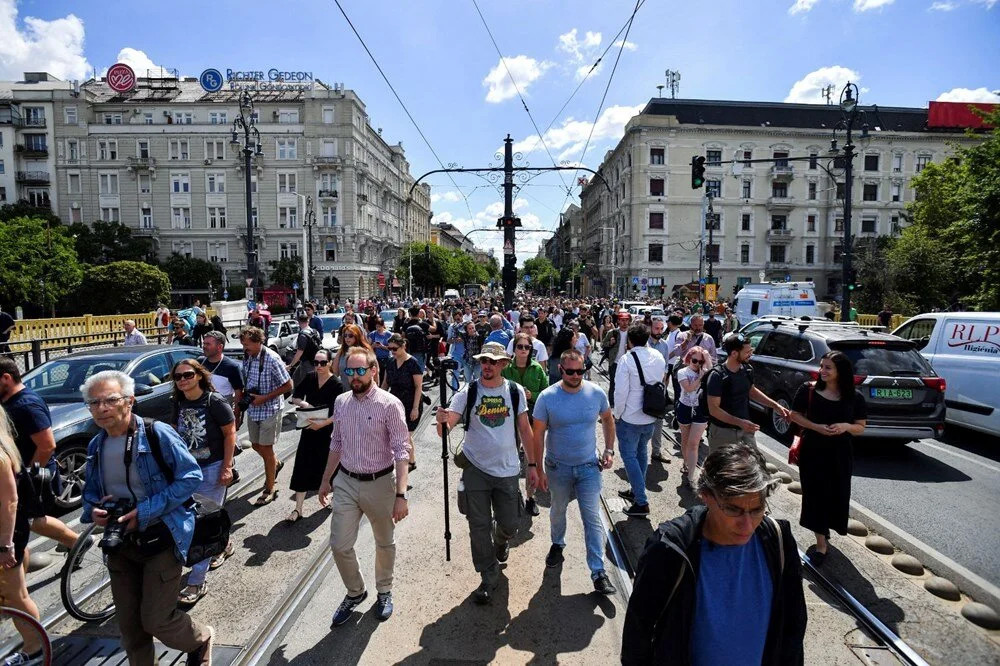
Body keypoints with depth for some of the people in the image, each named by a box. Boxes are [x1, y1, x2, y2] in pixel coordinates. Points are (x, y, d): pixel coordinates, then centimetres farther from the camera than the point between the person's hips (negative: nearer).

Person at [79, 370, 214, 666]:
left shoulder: (157, 434, -18)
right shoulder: (96, 446, 3)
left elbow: (191, 476, -18)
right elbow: (90, 492, 17)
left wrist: (146, 511, -23)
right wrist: (94, 511, -7)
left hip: (160, 539, -6)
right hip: (120, 542, 6)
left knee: (156, 620, -1)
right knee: (129, 624, 15)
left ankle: (201, 639, 30)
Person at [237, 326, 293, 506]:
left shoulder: (271, 359, -20)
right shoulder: (247, 357, 0)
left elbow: (288, 385, -16)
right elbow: (245, 383, 14)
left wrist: (264, 398, -20)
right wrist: (241, 403, 7)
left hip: (270, 409, -6)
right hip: (252, 409, 6)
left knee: (266, 448, 2)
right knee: (256, 445, 17)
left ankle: (270, 489, 17)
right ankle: (276, 465, 46)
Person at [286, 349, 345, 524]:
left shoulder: (336, 384, -13)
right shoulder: (309, 378, 0)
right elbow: (295, 397, 7)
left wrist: (323, 423, -27)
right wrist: (303, 403, -14)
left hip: (327, 431, -3)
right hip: (309, 429, 4)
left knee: (328, 465, 10)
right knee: (303, 468, 2)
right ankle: (298, 509, 10)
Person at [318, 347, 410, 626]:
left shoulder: (389, 404, -16)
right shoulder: (341, 402, 1)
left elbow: (401, 451, -18)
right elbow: (336, 443, 12)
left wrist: (401, 495, -22)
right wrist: (326, 479, 15)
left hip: (379, 483, -4)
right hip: (346, 482, 4)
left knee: (384, 543, 15)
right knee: (340, 545, 5)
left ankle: (384, 591, 41)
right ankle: (355, 592, 33)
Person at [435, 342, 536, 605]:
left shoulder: (515, 391, -3)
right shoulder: (468, 392, -8)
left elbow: (525, 430, 5)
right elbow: (446, 427, -16)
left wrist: (532, 465, 6)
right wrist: (442, 420, -39)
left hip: (508, 470, 1)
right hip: (476, 470, -1)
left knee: (510, 524, 10)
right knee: (479, 527, 5)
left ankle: (500, 541, 47)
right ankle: (489, 577, 26)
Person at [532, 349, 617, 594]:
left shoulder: (596, 393, -12)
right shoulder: (547, 397, -18)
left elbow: (608, 420, 7)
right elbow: (538, 435, -11)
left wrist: (609, 450, 0)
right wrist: (538, 470, -11)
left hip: (589, 466, 0)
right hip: (558, 467, 0)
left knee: (593, 519, 2)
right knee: (558, 511, 22)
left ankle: (598, 572, 14)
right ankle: (557, 545, 50)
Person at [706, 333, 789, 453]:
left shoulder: (747, 369, -1)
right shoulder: (717, 376, -21)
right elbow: (713, 409, -21)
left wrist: (775, 405, 11)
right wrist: (740, 422, -29)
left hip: (745, 429, 5)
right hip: (722, 431, -5)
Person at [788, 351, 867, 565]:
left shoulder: (854, 398, -4)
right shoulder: (808, 390, -8)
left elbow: (860, 428, 3)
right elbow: (795, 415, 0)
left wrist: (846, 426, -19)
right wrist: (816, 427, -16)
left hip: (840, 455, 2)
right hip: (812, 452, -1)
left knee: (836, 495, 9)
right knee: (816, 495, 2)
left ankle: (824, 531, 38)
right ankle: (821, 543, 14)